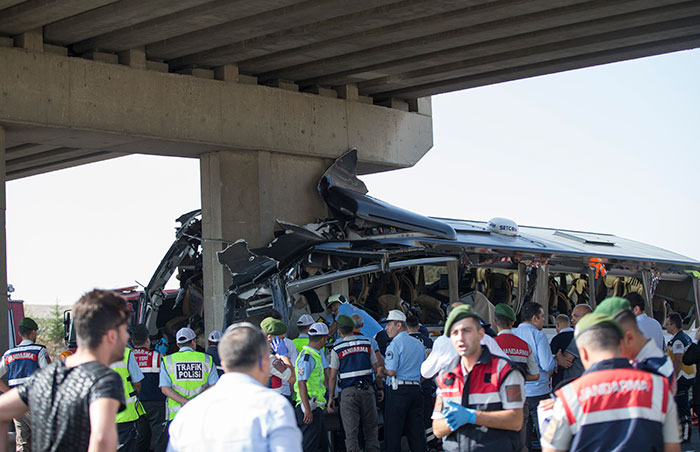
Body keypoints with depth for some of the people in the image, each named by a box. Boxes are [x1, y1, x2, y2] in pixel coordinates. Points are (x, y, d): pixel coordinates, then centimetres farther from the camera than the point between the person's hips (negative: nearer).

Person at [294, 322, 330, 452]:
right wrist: (307, 409, -26)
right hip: (310, 407, -10)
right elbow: (301, 383, -23)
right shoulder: (307, 357, -16)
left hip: (316, 406, 10)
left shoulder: (315, 354, 16)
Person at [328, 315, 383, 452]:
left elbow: (333, 376, -2)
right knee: (371, 429, 12)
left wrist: (331, 397, 4)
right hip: (367, 389, 2)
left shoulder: (337, 349, -1)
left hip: (348, 392, -2)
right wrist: (380, 388, 17)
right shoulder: (366, 343, 6)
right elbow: (376, 369, 8)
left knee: (351, 433, 0)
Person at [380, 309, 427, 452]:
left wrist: (381, 370, 4)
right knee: (417, 432, 7)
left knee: (393, 432, -2)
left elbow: (391, 371, -16)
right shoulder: (419, 344, 15)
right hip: (416, 389, 7)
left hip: (398, 391, -7)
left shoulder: (395, 344, -8)